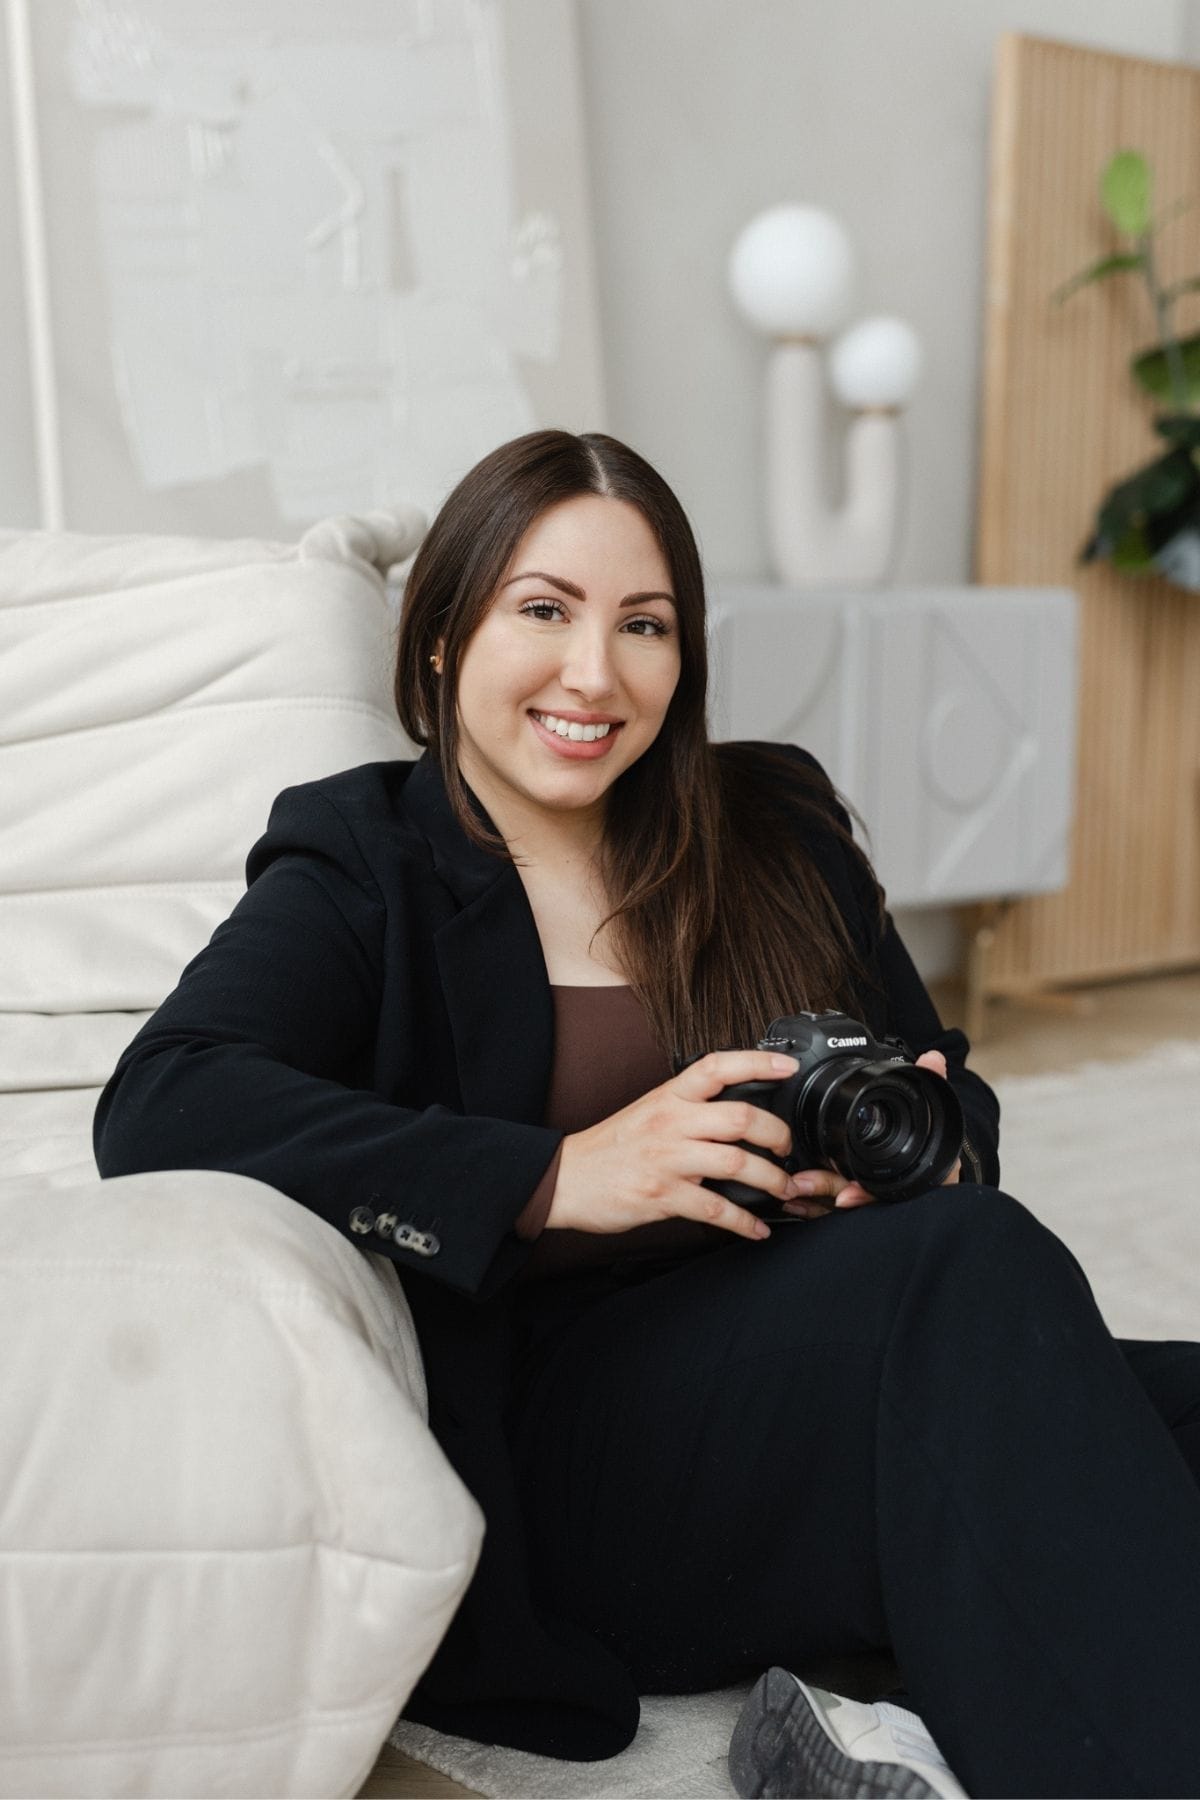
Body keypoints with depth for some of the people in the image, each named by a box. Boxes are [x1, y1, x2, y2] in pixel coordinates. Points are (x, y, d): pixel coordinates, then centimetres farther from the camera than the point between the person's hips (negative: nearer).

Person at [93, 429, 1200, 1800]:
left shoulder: (779, 827, 17)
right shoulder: (367, 873, 4)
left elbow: (951, 1090, 21)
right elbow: (154, 1108, -13)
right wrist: (559, 1176, -21)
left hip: (821, 1391, 5)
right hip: (556, 1453, -4)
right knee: (970, 1263, -30)